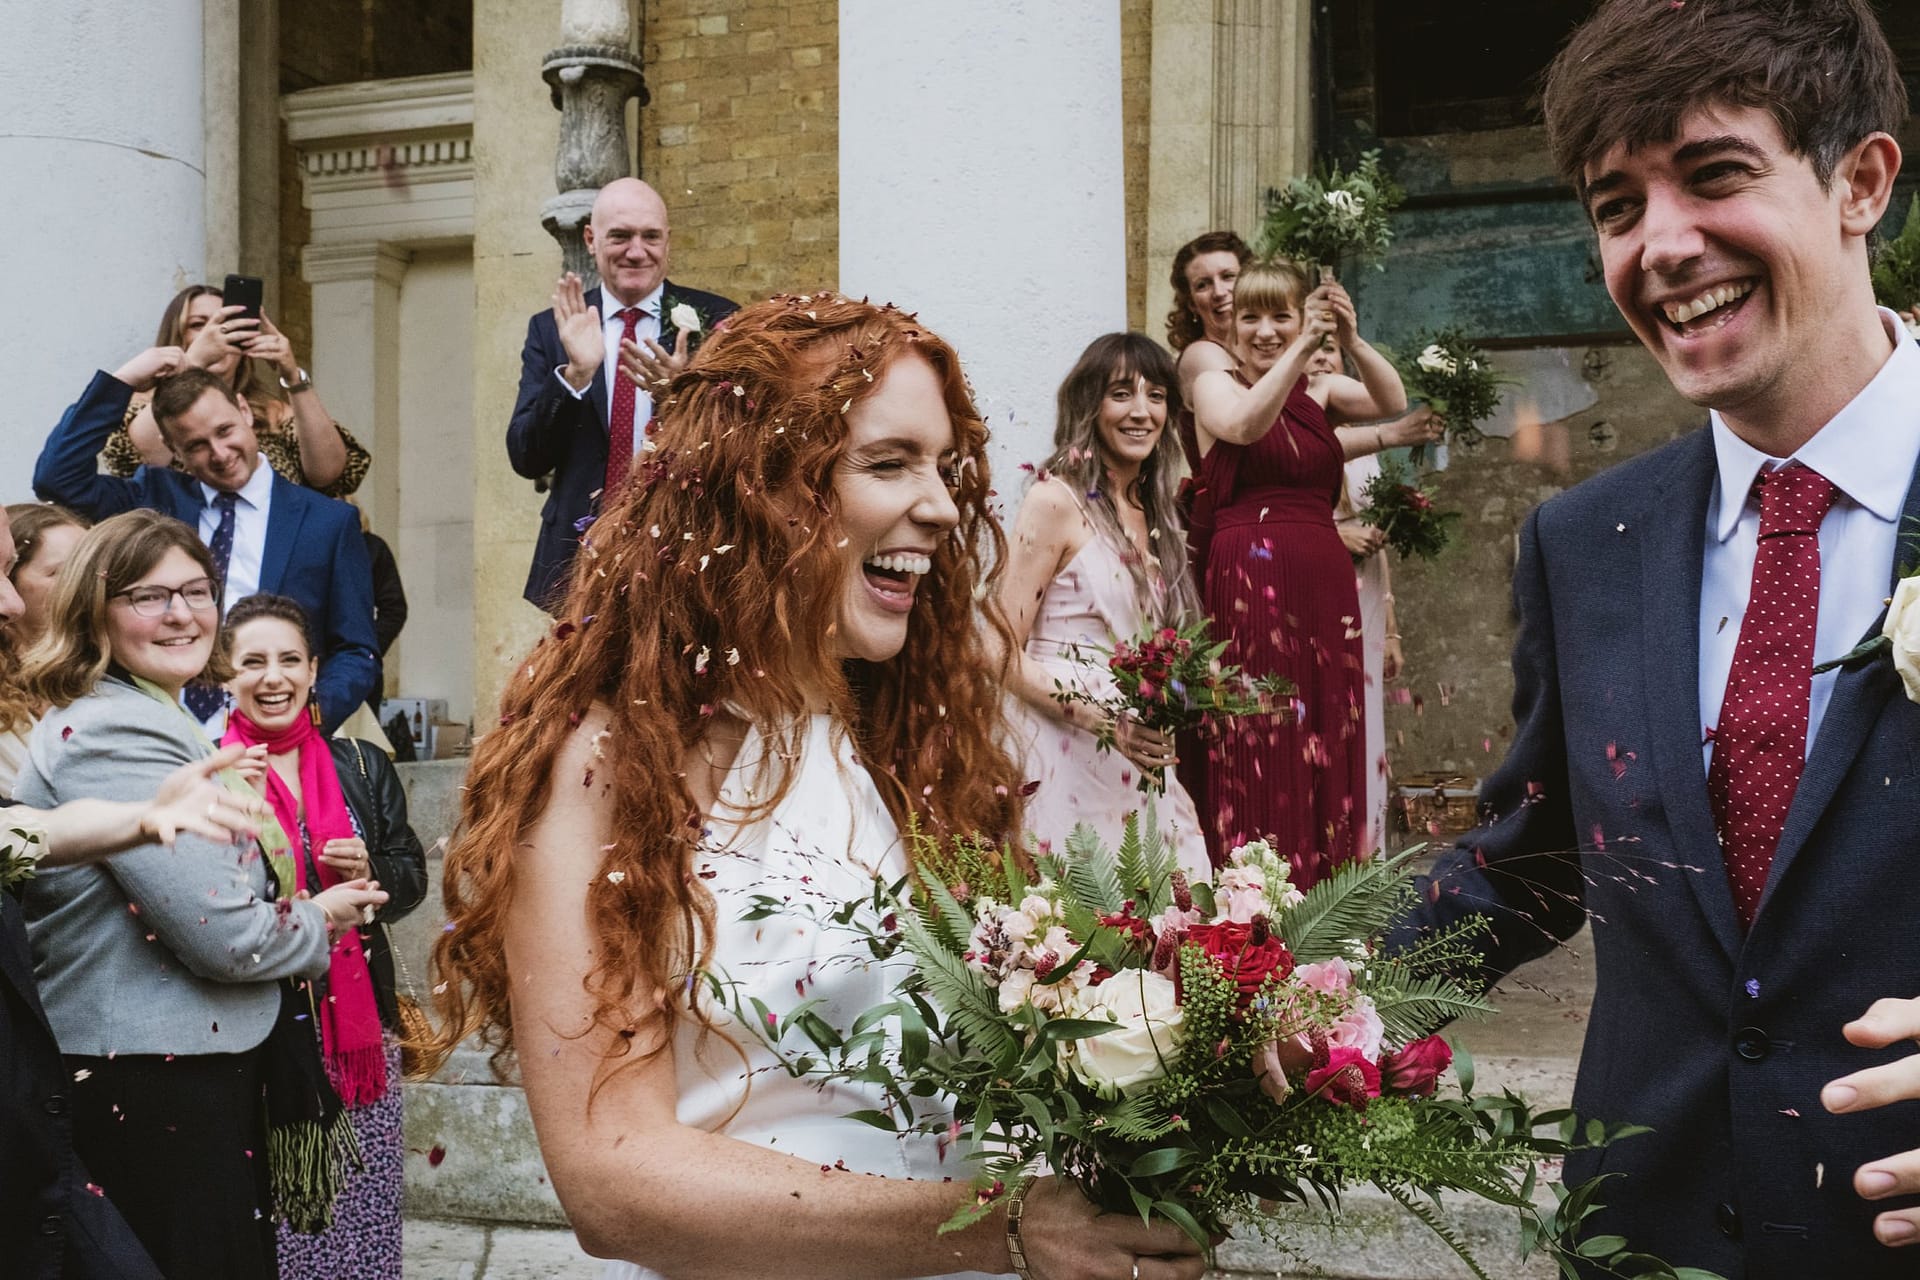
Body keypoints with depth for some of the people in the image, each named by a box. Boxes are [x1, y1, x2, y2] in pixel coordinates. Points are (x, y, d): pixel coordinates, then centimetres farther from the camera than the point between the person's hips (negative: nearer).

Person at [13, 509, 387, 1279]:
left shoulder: (154, 721, 14)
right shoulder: (112, 734, -18)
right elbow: (224, 935, -22)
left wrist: (296, 911, 8)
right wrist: (318, 921, -3)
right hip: (154, 1086, -10)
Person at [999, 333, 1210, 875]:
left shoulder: (1154, 514, 15)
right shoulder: (1056, 500, -6)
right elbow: (1005, 655, -11)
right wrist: (1104, 721, -21)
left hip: (1142, 764, 7)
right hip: (1067, 761, -7)